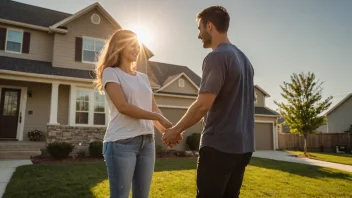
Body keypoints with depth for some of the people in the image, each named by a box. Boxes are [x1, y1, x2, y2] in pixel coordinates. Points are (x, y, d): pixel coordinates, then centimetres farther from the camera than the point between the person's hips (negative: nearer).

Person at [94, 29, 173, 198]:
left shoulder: (143, 77, 17)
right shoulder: (110, 72, -1)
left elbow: (154, 110, 13)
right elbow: (123, 106, -14)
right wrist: (159, 118, -13)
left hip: (147, 141, 6)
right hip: (121, 142, -6)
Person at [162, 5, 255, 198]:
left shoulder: (216, 57, -13)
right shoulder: (244, 59, 15)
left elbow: (203, 105, -18)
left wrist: (175, 130, -5)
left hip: (219, 146, -8)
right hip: (243, 145, 9)